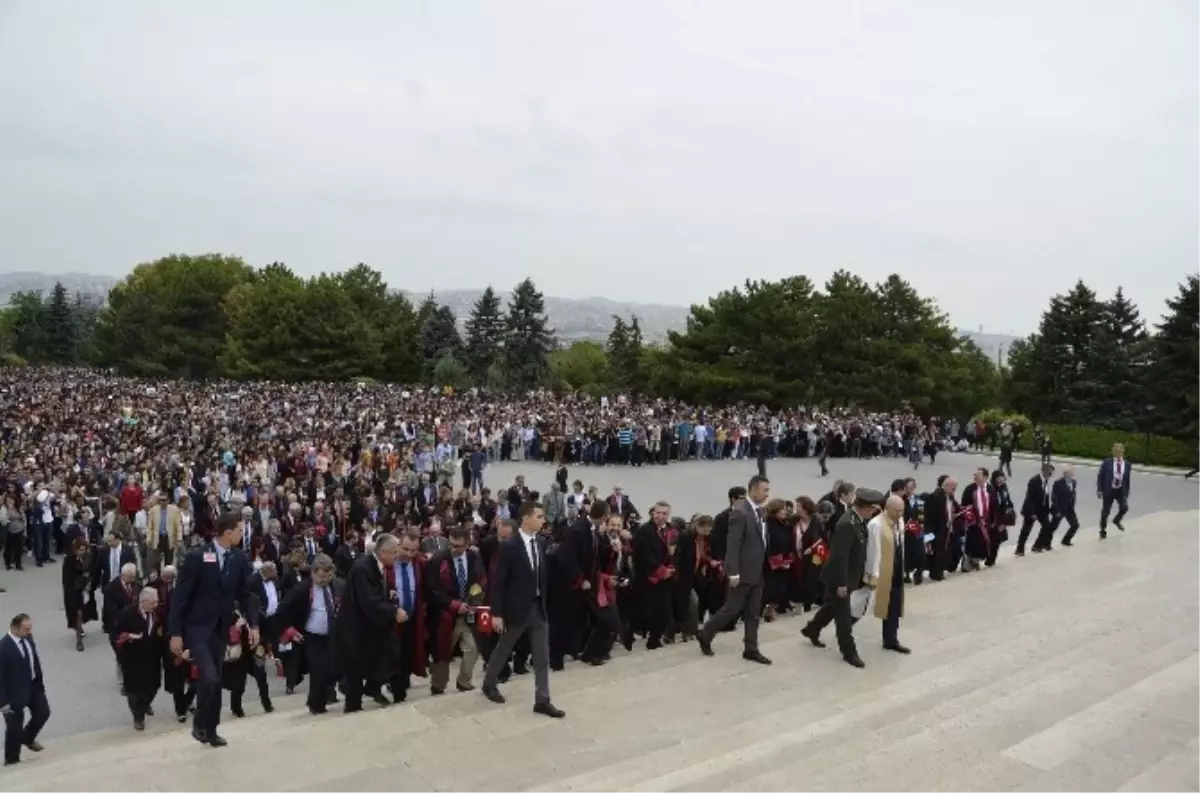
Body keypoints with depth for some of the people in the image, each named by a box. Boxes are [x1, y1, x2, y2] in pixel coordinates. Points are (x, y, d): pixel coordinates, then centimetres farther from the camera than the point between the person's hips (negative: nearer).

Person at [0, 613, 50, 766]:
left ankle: (27, 738, 44)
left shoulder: (28, 638, -7)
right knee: (14, 726, 9)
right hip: (15, 691, -6)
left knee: (43, 713, 16)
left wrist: (40, 681, 13)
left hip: (34, 685, 6)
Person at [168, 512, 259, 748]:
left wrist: (253, 624, -4)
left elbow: (245, 594, 5)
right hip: (197, 627, -5)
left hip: (221, 628, 5)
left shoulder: (239, 559, -1)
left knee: (216, 680, 11)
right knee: (209, 678, -15)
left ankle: (211, 729, 27)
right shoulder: (196, 556, -15)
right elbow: (180, 596, -12)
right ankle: (200, 723, 10)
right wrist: (175, 633, -13)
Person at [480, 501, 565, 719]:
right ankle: (488, 684, 38)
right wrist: (496, 613, -16)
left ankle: (542, 700, 11)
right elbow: (498, 582, -15)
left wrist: (544, 601, 8)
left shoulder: (540, 543, 1)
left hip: (538, 606, 5)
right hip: (517, 608, -5)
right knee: (503, 649, 15)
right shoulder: (508, 546, -17)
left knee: (542, 656, 4)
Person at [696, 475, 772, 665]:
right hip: (743, 572, -8)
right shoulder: (740, 512, -18)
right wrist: (733, 573, -23)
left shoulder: (760, 512, 9)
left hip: (757, 571, 8)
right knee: (731, 609, 2)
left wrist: (764, 566, 12)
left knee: (753, 613, 11)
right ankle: (705, 635, 19)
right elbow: (732, 545, -21)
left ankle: (751, 649, 17)